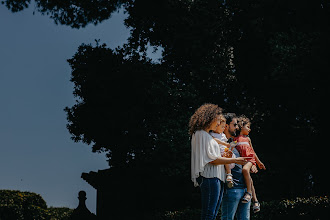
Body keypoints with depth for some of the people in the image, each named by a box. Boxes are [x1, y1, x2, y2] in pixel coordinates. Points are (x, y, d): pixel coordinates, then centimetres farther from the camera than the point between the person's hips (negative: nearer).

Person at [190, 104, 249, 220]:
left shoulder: (207, 135, 23)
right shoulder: (201, 134, -8)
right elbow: (213, 160, -12)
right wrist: (235, 160, -8)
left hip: (216, 178, 10)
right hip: (209, 177, -10)